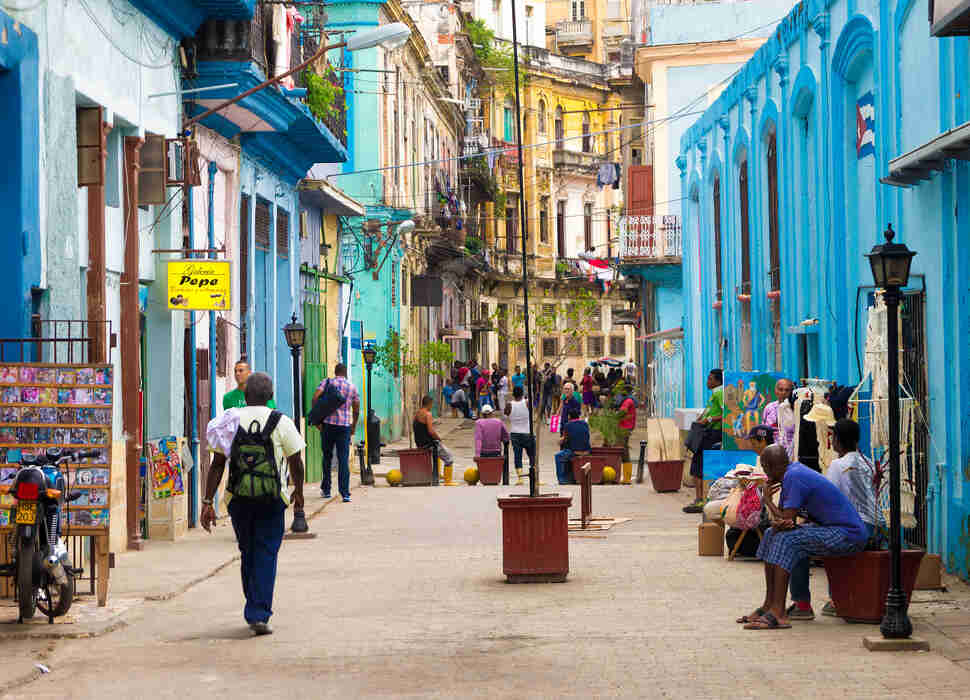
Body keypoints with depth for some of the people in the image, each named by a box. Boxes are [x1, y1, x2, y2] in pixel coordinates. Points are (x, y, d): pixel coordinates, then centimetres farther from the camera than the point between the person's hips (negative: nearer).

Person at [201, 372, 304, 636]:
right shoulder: (281, 422, -1)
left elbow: (217, 464, -1)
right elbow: (295, 462, 4)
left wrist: (207, 502, 2)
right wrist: (298, 492, 20)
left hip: (238, 496, 2)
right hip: (271, 497, -2)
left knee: (247, 553, 16)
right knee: (266, 555, 1)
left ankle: (254, 611, 25)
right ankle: (259, 615, -9)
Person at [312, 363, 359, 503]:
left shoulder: (327, 382, 3)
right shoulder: (352, 387, 9)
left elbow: (315, 398, -10)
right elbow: (356, 410, 11)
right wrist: (354, 426, 25)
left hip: (328, 423, 0)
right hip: (345, 426, 0)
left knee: (327, 457, 15)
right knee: (343, 460, -1)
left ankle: (326, 490, 22)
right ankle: (345, 493, -10)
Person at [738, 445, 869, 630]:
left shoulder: (794, 477, -19)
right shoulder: (794, 471, 11)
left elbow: (785, 519, -21)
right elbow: (780, 520, 11)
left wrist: (767, 500, -3)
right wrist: (779, 522, -14)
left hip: (849, 535, -10)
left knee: (786, 540, -25)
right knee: (772, 535, 9)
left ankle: (778, 613, -27)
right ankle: (769, 605, 7)